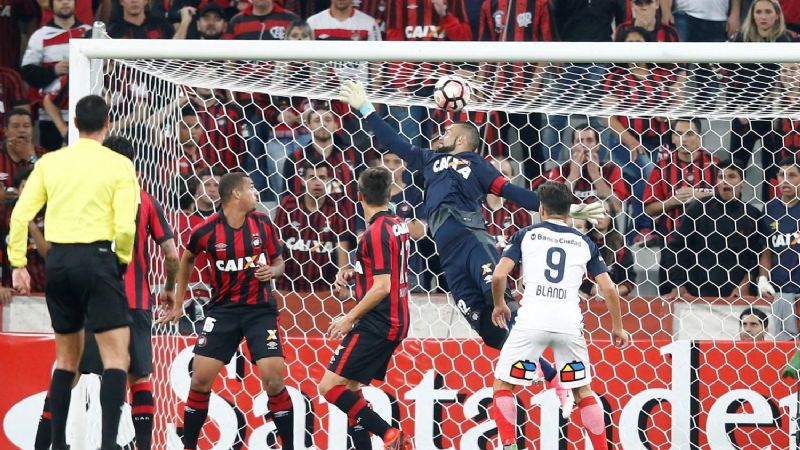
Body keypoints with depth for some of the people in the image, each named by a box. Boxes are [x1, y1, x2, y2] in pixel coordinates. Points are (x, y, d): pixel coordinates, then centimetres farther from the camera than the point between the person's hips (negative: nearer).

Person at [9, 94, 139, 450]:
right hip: (97, 258, -4)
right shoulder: (119, 165, -3)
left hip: (58, 260, 4)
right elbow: (125, 227, -10)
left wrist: (18, 264, 9)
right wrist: (123, 260, 7)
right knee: (116, 357, -4)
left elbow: (20, 215, 3)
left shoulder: (49, 162, 7)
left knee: (67, 358, 17)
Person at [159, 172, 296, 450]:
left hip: (260, 309, 1)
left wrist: (273, 271, -13)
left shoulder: (263, 223, -2)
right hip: (224, 309, 0)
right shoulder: (206, 231, -7)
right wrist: (177, 303, 16)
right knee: (201, 377, -7)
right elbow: (187, 259, 13)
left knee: (273, 378, -12)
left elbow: (279, 262, 11)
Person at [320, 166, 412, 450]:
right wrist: (354, 272, 13)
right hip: (396, 322, 9)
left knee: (330, 386, -11)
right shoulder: (398, 225, 10)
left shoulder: (376, 232, -16)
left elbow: (382, 287, -21)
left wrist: (350, 318, -15)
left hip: (376, 325, -9)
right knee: (351, 388, 14)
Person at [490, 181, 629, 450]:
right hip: (569, 323, 2)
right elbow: (609, 289, 10)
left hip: (532, 320, -2)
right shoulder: (584, 243, 14)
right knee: (583, 390, 16)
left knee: (503, 385, 11)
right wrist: (617, 328, 21)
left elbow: (499, 276, 0)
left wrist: (499, 305, 18)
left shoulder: (526, 235, 9)